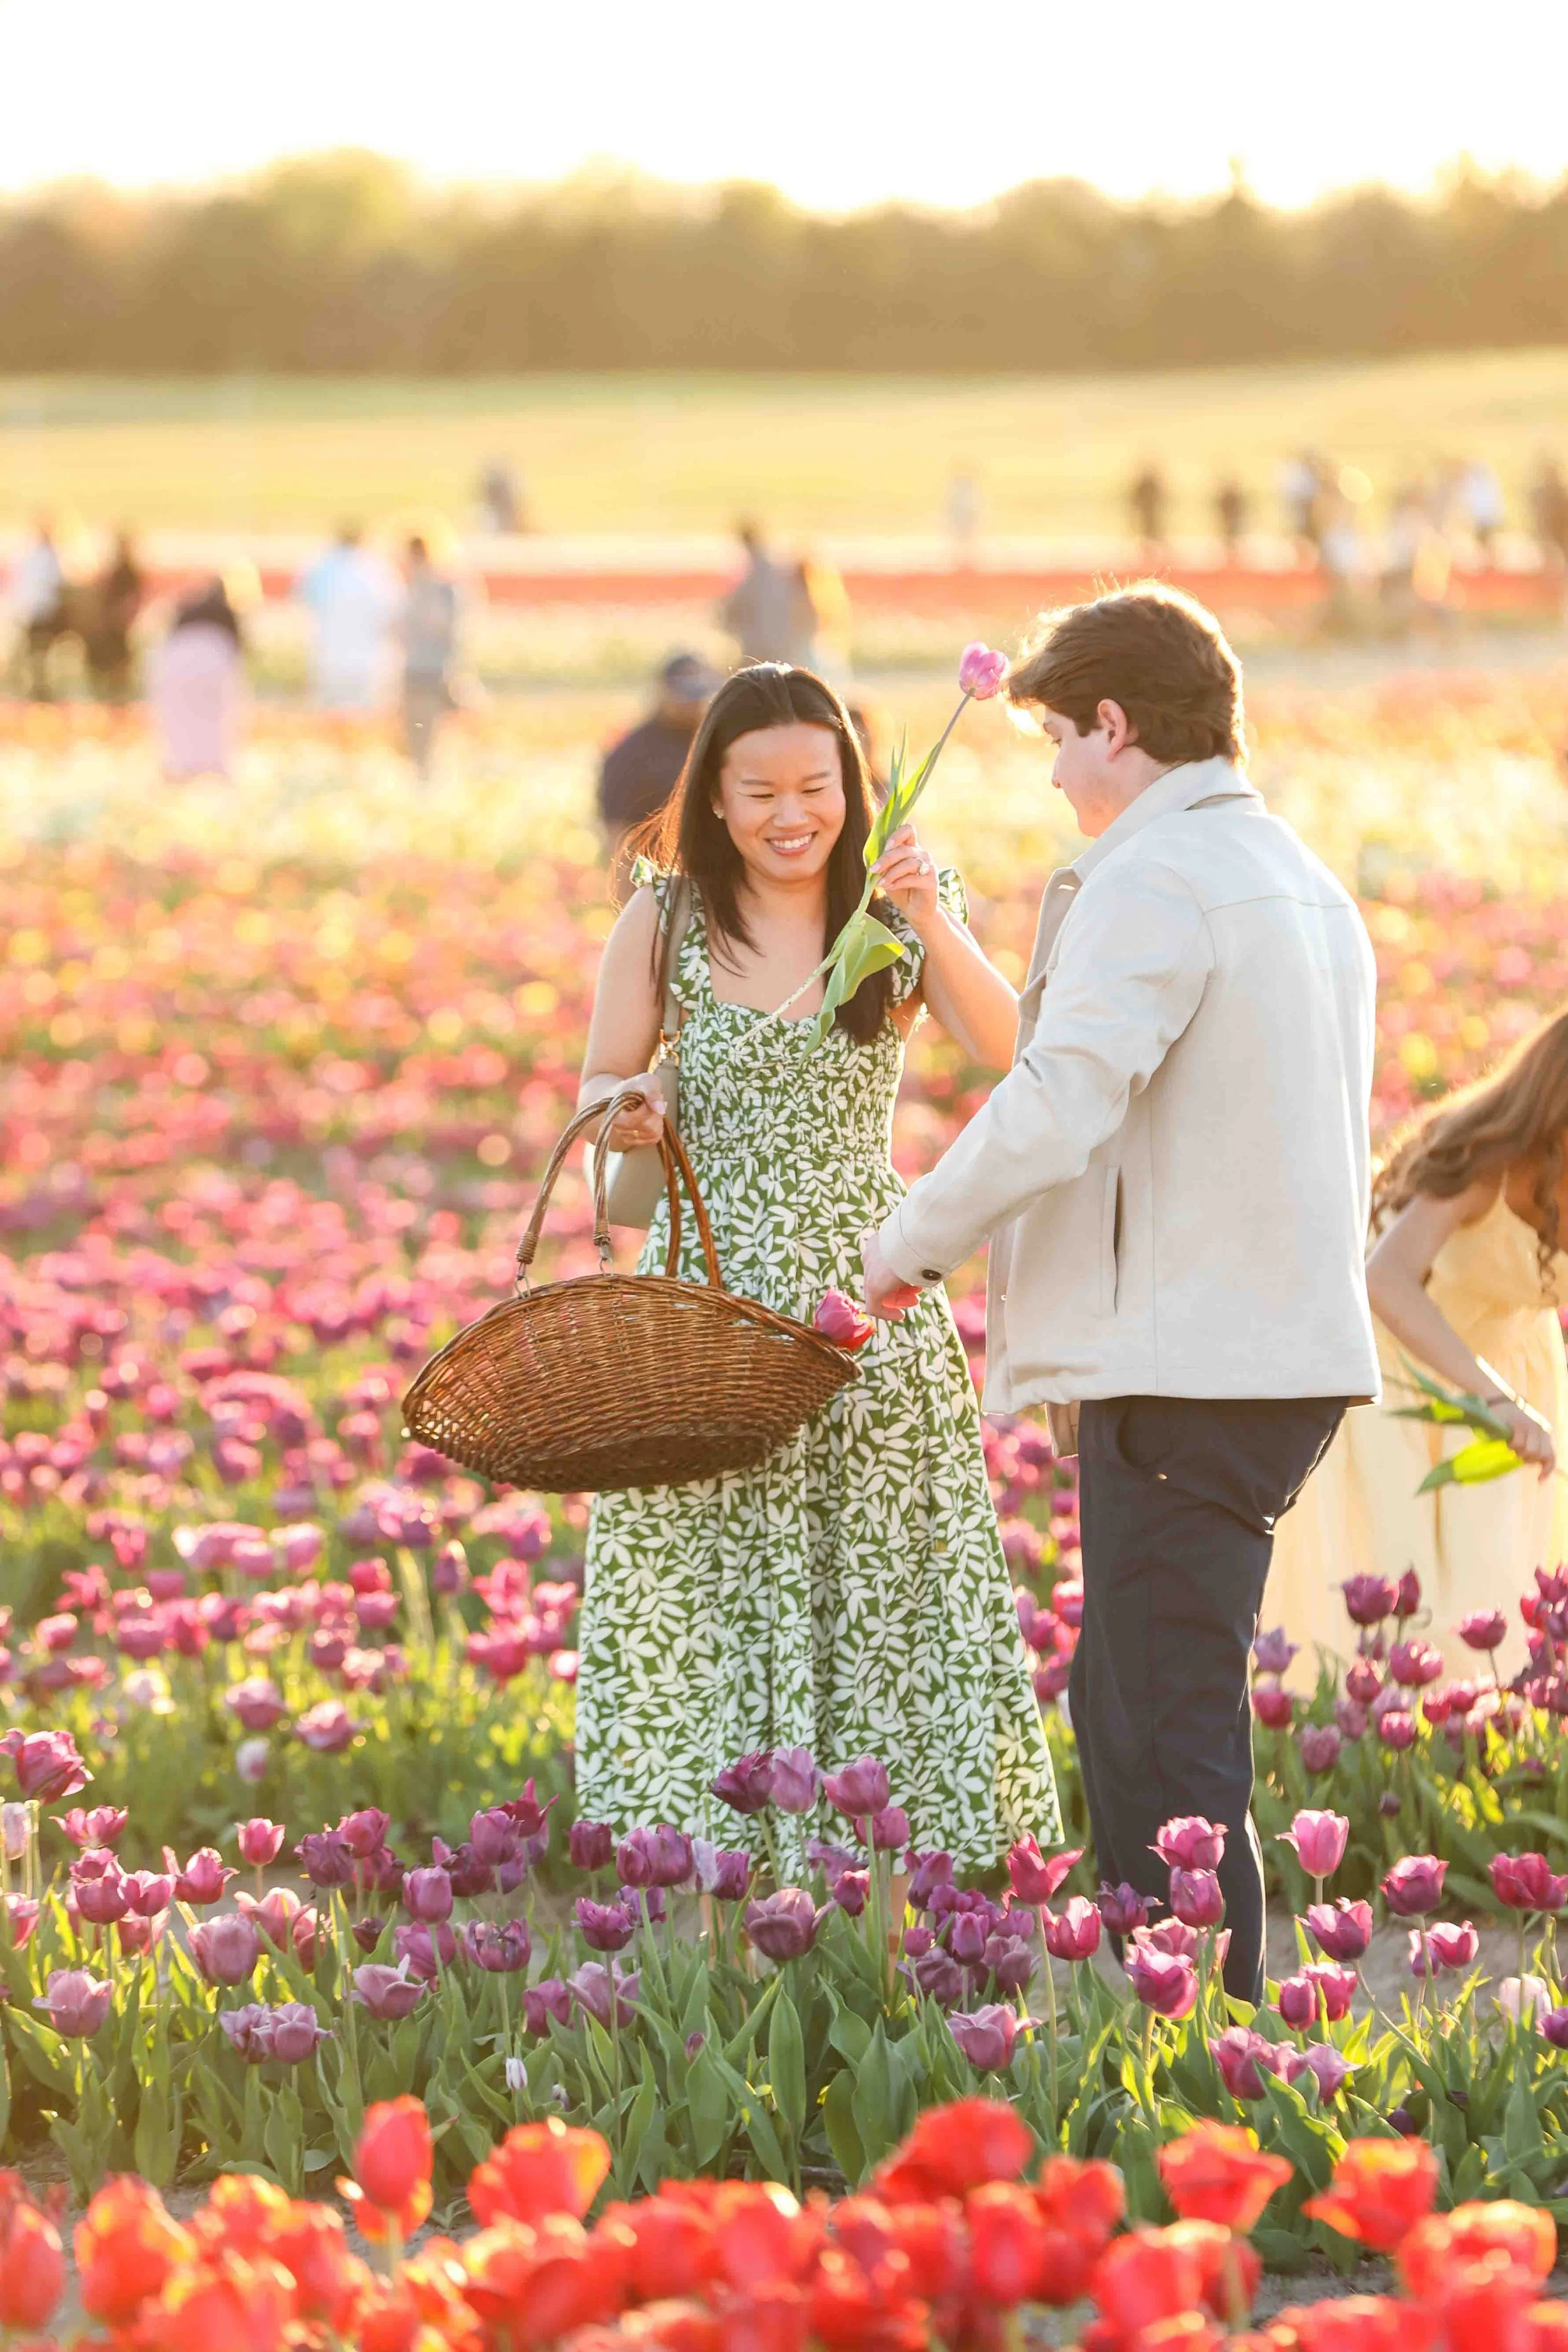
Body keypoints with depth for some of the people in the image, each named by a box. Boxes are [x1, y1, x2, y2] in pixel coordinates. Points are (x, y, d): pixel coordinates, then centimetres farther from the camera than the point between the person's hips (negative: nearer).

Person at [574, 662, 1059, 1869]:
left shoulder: (900, 919, 2)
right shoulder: (665, 924, 2)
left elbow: (1011, 1053, -12)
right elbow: (598, 1089, 8)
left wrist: (936, 928, -26)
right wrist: (624, 1116, -15)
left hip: (866, 1302, 0)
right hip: (710, 1299, 0)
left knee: (887, 1581, -2)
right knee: (703, 1596, -3)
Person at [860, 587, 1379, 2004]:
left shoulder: (1153, 880, -12)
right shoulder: (1307, 886, 18)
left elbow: (1060, 1105, -23)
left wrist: (913, 1244, -7)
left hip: (1185, 1368, -10)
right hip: (1294, 1347, 10)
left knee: (1169, 1734, -7)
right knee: (1127, 1698, 17)